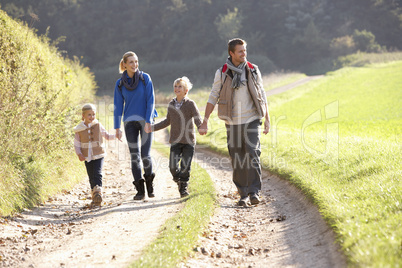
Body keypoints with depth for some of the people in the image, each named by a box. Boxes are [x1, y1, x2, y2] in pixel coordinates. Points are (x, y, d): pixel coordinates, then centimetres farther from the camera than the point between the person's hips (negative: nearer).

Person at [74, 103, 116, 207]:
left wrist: (116, 135, -5)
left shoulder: (98, 126, 1)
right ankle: (95, 198, 15)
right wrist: (79, 154, -10)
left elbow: (106, 135, 13)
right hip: (87, 157, 1)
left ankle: (97, 192, -25)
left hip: (98, 155, -1)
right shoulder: (79, 129, 0)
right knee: (91, 176, 6)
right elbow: (76, 143, 4)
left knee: (97, 174, -16)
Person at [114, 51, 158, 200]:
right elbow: (118, 106, 6)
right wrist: (117, 128, 3)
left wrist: (148, 121, -12)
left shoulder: (145, 78, -3)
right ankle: (140, 190, 3)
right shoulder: (120, 83, 2)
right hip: (130, 122, 2)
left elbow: (150, 101, -5)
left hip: (146, 121, -2)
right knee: (134, 156, -1)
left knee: (145, 155, -5)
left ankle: (149, 184, 18)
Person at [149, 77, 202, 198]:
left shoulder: (190, 104, -4)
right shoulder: (171, 104, 9)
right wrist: (153, 127, 22)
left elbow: (198, 119, -10)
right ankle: (179, 180, 20)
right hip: (175, 141, 3)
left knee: (185, 167, -3)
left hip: (188, 141, -3)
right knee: (173, 166, -8)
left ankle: (184, 187, 17)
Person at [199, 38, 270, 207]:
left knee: (252, 154, -14)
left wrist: (267, 120, 7)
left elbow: (262, 96, 9)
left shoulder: (253, 71, 3)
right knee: (237, 160, 2)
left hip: (252, 120, 0)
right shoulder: (222, 73, -1)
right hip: (233, 122, 0)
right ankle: (243, 194, 12)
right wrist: (204, 122, -5)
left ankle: (254, 192, -13)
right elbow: (213, 98, 1)